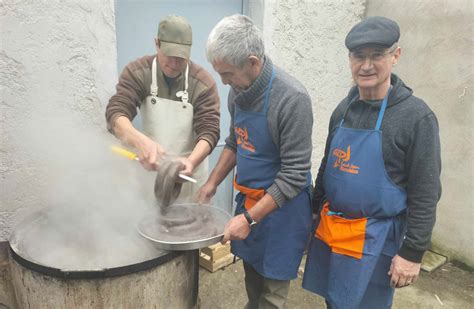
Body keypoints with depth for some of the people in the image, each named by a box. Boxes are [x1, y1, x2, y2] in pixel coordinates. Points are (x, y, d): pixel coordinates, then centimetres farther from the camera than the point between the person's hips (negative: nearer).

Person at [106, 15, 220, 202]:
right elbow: (116, 113, -22)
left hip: (189, 171, 0)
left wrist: (192, 161, -38)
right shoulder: (137, 72, -10)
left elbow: (209, 130, -17)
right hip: (149, 168, 1)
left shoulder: (203, 82, -13)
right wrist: (139, 141, -43)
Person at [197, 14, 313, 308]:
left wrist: (250, 218, -22)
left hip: (281, 204, -6)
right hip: (248, 197, 6)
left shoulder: (292, 98, -25)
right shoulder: (239, 91, -2)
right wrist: (213, 182, 9)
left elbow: (294, 174, -23)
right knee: (251, 271, 21)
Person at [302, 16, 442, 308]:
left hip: (373, 237, -5)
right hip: (329, 228, 6)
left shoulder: (416, 116, -14)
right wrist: (315, 211, 15)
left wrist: (412, 252, -13)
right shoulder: (344, 108, 4)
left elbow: (425, 195, -13)